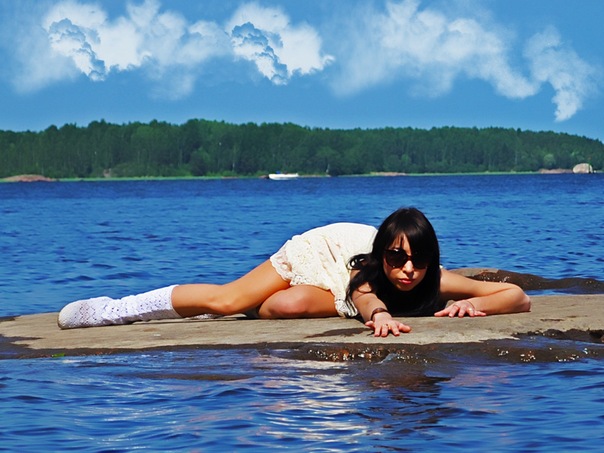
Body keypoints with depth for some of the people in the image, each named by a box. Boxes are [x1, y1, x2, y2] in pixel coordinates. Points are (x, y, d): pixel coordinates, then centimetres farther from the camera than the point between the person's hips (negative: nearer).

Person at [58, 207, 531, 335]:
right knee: (224, 300, -12)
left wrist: (469, 305, -55)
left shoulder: (431, 279, -37)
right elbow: (365, 295, -65)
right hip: (325, 247, -3)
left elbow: (518, 296, -39)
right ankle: (116, 309, 6)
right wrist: (380, 315, -86)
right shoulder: (368, 270, -42)